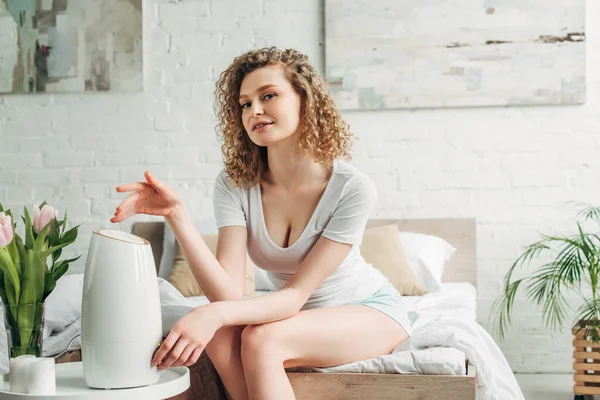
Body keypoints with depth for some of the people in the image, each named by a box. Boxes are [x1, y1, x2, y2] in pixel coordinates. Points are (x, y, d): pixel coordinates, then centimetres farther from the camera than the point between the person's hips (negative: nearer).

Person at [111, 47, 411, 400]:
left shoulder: (352, 188, -25)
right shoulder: (235, 185, -14)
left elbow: (296, 294, -26)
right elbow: (229, 292, -24)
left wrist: (216, 313, -44)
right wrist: (177, 215, -36)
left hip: (372, 309, -4)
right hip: (299, 316, 4)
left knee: (261, 339, -31)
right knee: (222, 337, -27)